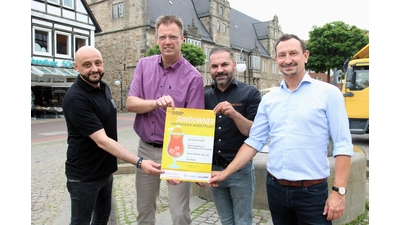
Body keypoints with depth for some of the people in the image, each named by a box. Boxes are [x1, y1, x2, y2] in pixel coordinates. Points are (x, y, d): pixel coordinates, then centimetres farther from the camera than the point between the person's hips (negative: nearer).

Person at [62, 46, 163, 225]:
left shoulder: (103, 87, 3)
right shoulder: (76, 99, -25)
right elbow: (101, 140, -31)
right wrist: (139, 162, -37)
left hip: (105, 170, 8)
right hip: (84, 175, -7)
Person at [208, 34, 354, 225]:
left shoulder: (328, 93, -6)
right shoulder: (269, 99, 5)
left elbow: (342, 145, -7)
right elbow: (254, 141, 5)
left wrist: (339, 191, -12)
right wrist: (226, 172, 1)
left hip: (312, 191, -4)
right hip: (275, 188, 4)